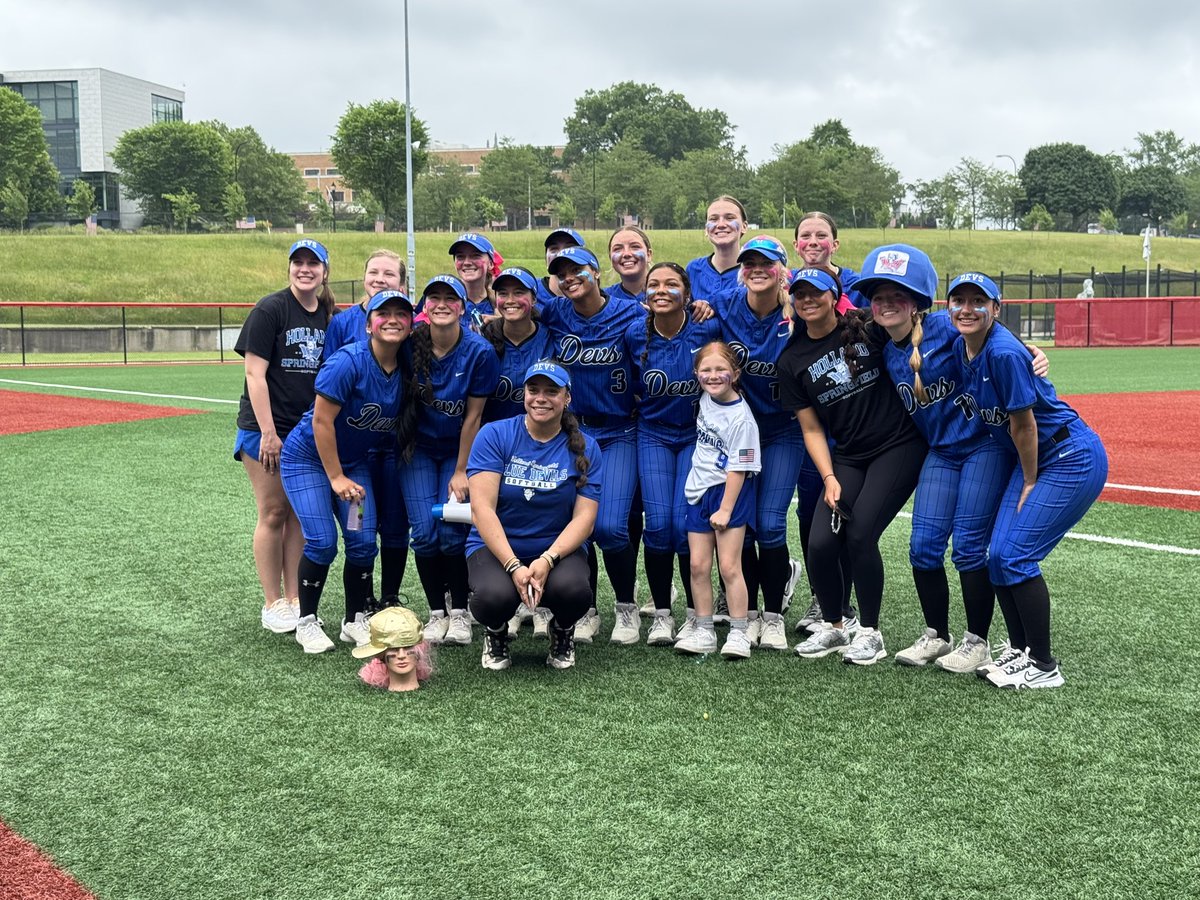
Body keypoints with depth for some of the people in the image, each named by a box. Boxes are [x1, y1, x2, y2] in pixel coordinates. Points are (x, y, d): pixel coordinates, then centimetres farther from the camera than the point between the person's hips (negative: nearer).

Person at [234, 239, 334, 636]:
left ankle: (295, 599, 18)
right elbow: (255, 374, -13)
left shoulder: (327, 316, 8)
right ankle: (273, 604, 9)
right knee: (273, 513, 0)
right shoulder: (270, 310, -9)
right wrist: (268, 433, -18)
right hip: (266, 429, -5)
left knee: (301, 514, 9)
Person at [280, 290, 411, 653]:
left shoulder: (406, 369, -8)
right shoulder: (348, 362, -26)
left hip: (354, 459, 6)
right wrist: (336, 478, -19)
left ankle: (355, 621, 16)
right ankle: (307, 622, 7)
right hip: (308, 457, -5)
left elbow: (399, 423, 6)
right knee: (322, 541, -12)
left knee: (363, 541, -2)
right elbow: (322, 422, -23)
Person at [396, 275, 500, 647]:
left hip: (458, 450, -1)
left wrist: (461, 471, -9)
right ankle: (436, 613, 10)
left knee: (452, 531, -8)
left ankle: (460, 612, 10)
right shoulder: (411, 345, -14)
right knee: (424, 532, -6)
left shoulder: (479, 352, -18)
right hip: (419, 449, 2)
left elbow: (473, 417, -12)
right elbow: (402, 401, 0)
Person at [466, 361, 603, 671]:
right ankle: (496, 633, 7)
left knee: (573, 590, -32)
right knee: (494, 596, -34)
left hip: (559, 549, 1)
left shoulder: (584, 448, 0)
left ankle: (562, 633, 7)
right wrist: (514, 566, -25)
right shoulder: (494, 435, -5)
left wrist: (546, 561, -25)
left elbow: (584, 518, -7)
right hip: (496, 546, -1)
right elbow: (482, 508, -13)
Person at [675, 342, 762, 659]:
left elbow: (738, 468, -16)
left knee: (729, 566, -6)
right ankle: (704, 632, 14)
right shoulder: (705, 399, 3)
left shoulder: (741, 418, -17)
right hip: (698, 491, 7)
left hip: (729, 492, -7)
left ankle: (738, 634, 4)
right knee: (698, 565, 6)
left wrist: (725, 509, -16)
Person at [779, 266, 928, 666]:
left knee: (860, 534, -17)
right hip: (847, 457, 3)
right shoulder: (792, 360, 4)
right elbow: (812, 430, 4)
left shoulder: (867, 327, -5)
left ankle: (870, 632, 2)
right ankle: (834, 627, 15)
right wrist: (829, 478, -5)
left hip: (900, 445, -3)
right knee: (820, 543, -11)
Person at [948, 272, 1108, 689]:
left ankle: (1044, 666, -1)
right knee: (998, 555, 5)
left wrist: (1029, 484, -9)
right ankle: (1019, 650, 20)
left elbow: (1023, 424, -19)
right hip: (1033, 459, 8)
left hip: (1072, 458, -8)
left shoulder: (1003, 354, -25)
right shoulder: (960, 347, -1)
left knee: (1015, 555, -12)